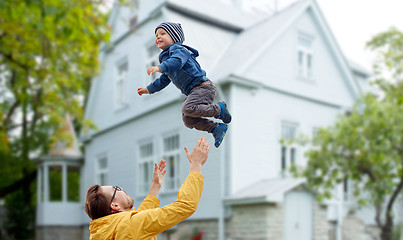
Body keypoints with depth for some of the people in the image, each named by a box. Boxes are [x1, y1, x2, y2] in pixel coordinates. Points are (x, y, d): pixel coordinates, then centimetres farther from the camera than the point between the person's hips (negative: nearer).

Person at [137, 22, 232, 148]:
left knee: (188, 108, -30)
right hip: (193, 91, 10)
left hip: (203, 86, -10)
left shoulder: (178, 49, -7)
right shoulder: (166, 57, 23)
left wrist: (160, 67, -44)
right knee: (188, 120, 2)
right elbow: (164, 80, 34)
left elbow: (177, 62, -32)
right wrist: (148, 89, 35)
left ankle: (219, 109, -10)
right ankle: (217, 128, 5)